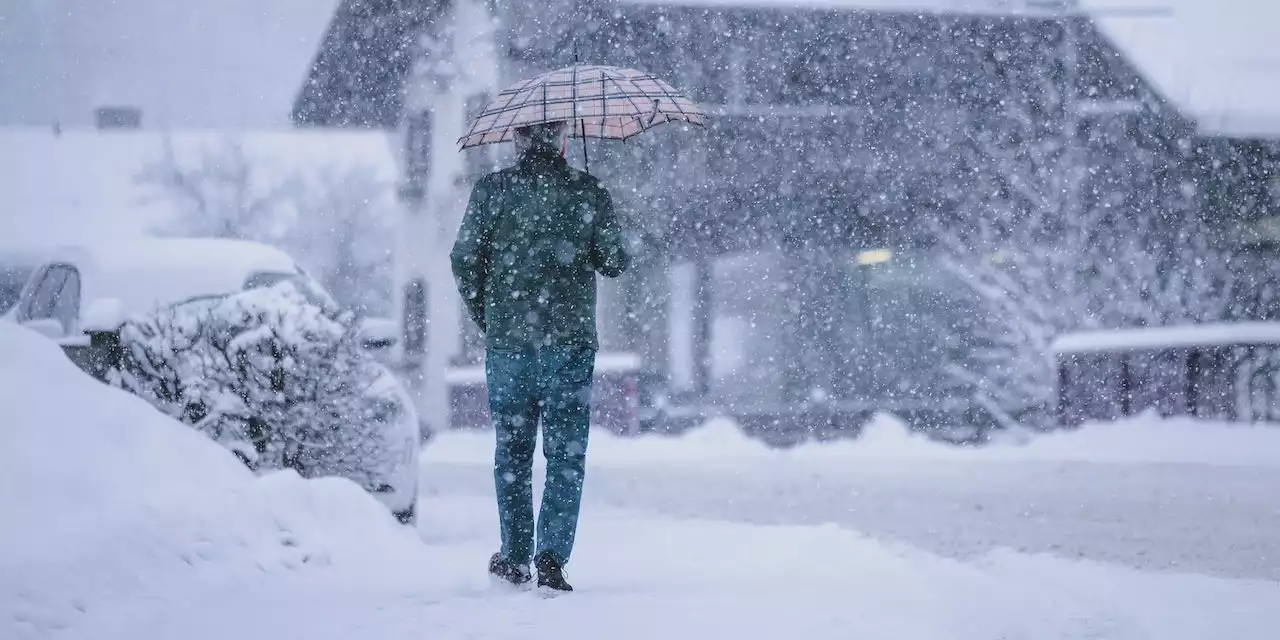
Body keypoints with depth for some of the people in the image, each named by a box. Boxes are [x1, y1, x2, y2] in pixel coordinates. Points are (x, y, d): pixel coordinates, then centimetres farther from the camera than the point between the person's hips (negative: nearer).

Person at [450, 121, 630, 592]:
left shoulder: (492, 190, 0)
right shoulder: (589, 193, -1)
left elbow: (464, 259, -2)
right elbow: (615, 263, 1)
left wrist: (485, 318, 11)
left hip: (507, 342, 1)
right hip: (570, 342, -1)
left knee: (512, 452, 13)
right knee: (566, 455, 3)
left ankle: (515, 558, 17)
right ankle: (552, 556, -10)